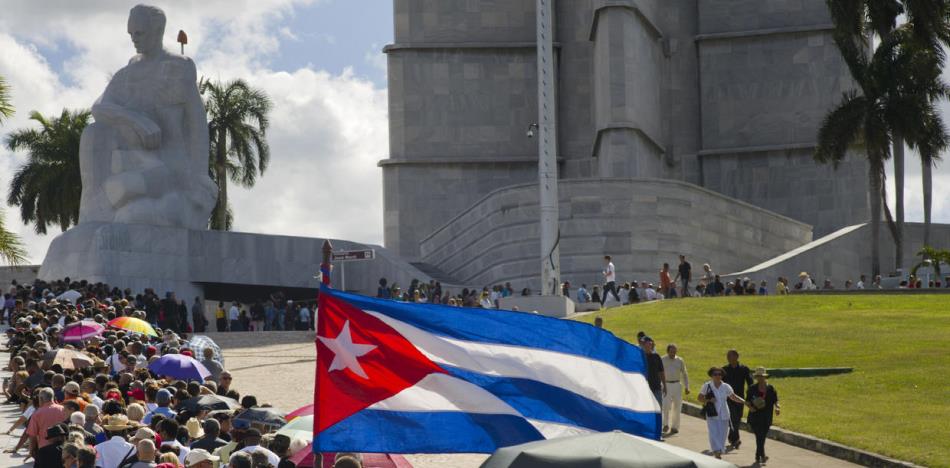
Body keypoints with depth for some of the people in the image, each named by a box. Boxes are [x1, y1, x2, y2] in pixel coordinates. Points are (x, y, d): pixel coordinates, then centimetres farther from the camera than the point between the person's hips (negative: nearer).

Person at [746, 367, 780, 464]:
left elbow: (775, 400, 4)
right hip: (755, 417, -2)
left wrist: (777, 407, -16)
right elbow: (747, 401, 4)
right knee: (759, 436, -16)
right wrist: (750, 407, -16)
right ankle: (762, 456, -21)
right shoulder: (752, 389, 1)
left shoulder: (771, 389, 5)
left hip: (766, 419, 2)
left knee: (762, 438, 8)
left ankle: (758, 457, 21)